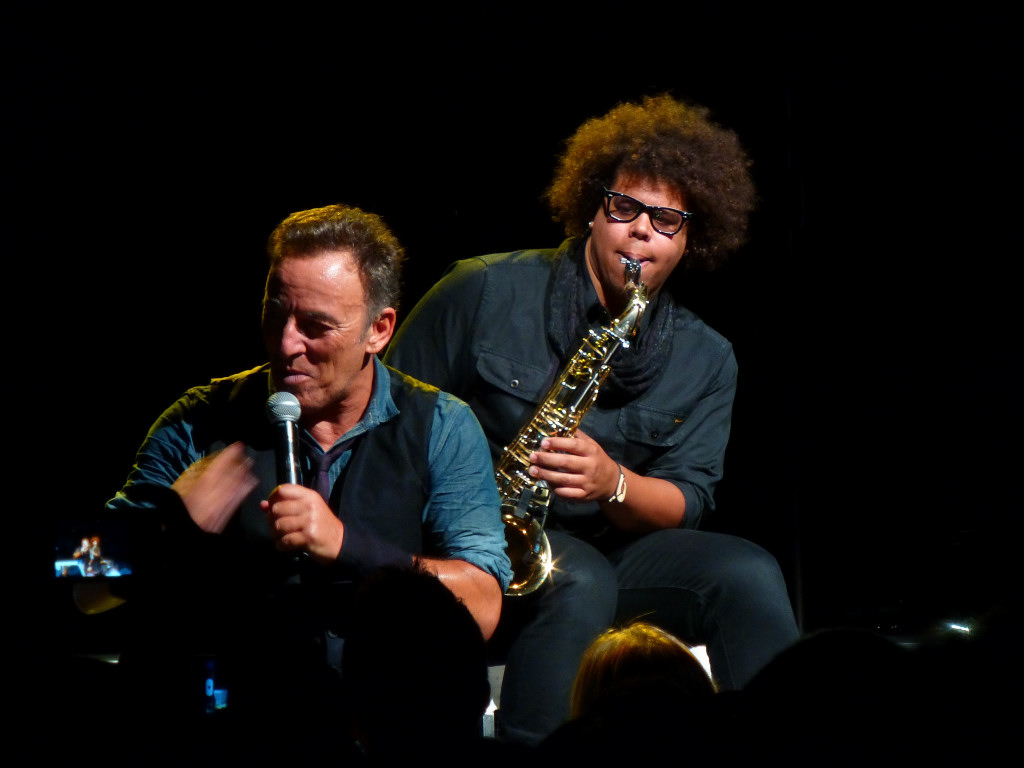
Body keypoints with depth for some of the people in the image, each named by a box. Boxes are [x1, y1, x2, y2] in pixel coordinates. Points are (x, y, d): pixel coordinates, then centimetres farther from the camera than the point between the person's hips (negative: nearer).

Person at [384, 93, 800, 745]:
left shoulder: (705, 360, 8)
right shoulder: (485, 293, -2)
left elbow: (686, 502, 0)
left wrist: (613, 484, -23)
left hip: (605, 550, 4)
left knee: (747, 573, -20)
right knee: (583, 583, -35)